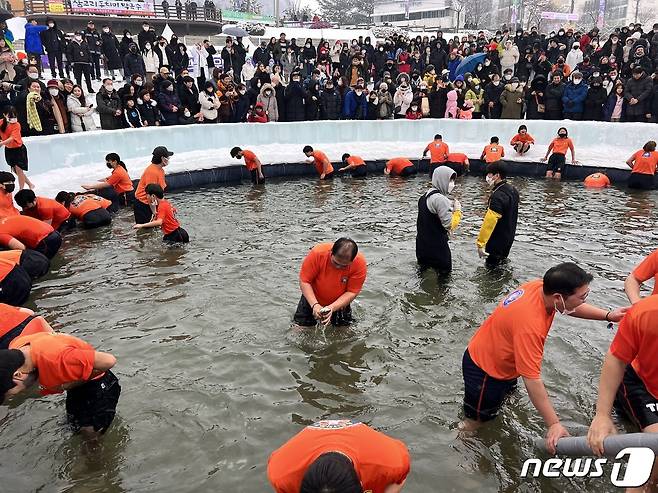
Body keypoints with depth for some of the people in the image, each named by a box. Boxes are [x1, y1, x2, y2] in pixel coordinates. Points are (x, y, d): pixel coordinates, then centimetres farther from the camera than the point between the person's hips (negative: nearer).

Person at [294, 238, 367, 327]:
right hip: (313, 299, 0)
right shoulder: (317, 253, -30)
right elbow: (304, 281, -22)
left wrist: (332, 308, -34)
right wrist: (314, 304, -32)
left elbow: (351, 292, -22)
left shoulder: (360, 263, -27)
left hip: (340, 303, 1)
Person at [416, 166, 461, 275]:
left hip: (422, 246, 9)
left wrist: (449, 208, 8)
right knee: (444, 273, 5)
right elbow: (450, 225, -21)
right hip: (437, 249, -9)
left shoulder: (425, 196, 9)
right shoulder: (440, 199, -20)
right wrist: (457, 210, -8)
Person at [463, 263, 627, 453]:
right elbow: (532, 381, -36)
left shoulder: (541, 287, -17)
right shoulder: (530, 326, -41)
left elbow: (570, 307, 7)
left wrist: (607, 315, -2)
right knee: (475, 423, 9)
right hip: (484, 371, -9)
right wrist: (554, 424, -32)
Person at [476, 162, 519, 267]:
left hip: (496, 243, -9)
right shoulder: (512, 190, 3)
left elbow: (489, 222, -31)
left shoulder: (498, 196, -28)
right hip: (508, 239, 9)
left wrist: (480, 243, -27)